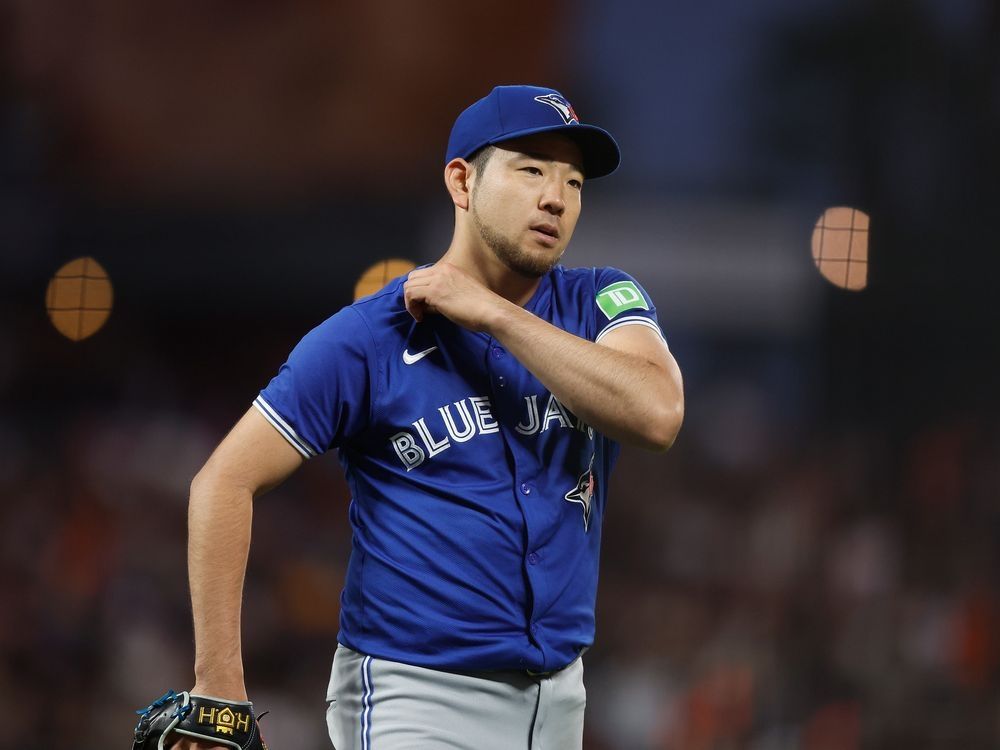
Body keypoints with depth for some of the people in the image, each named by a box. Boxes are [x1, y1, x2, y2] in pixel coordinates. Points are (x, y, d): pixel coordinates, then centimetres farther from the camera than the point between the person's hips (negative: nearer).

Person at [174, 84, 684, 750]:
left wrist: (493, 313, -18)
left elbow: (657, 415, -18)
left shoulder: (603, 303, 2)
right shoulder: (367, 337, -8)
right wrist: (219, 692, -14)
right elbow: (225, 483, -9)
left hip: (558, 697, 5)